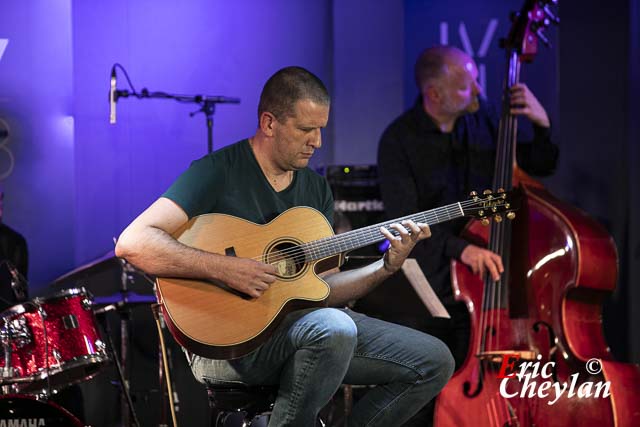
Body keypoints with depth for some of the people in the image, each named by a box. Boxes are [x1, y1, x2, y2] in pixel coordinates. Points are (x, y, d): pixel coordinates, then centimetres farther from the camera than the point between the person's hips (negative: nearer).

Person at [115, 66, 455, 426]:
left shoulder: (316, 188, 13)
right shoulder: (219, 172, -10)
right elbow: (132, 243, -21)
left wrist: (386, 268, -2)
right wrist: (224, 268, -27)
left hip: (301, 320, 8)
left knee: (435, 361, -1)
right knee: (334, 327, -37)